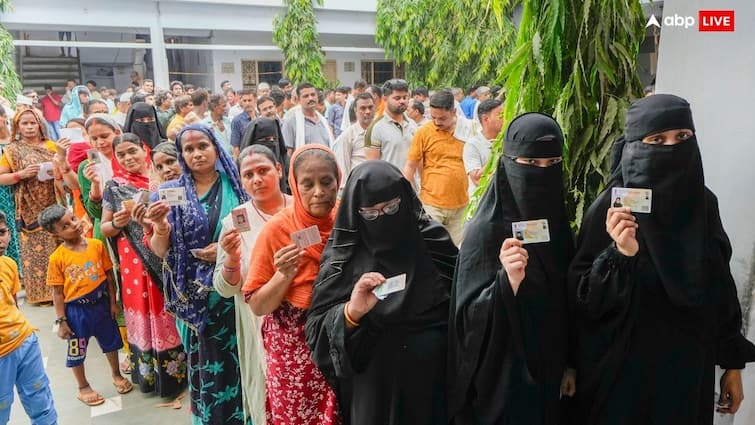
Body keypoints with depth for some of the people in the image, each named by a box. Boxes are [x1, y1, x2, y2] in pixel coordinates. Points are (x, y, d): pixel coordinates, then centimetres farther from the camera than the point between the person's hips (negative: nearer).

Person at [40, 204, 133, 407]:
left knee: (111, 342, 20)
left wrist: (113, 302, 2)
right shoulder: (57, 258, -14)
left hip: (101, 303, 2)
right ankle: (83, 387, 37)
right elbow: (58, 292, -9)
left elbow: (109, 275, 0)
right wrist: (61, 321, -7)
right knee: (76, 351, 14)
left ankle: (116, 375, 44)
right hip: (76, 310, -2)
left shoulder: (97, 245, -8)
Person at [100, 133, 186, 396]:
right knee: (144, 313, 7)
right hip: (136, 262, 0)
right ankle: (150, 373, 22)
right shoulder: (114, 187, 4)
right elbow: (104, 229, 6)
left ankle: (178, 369, 22)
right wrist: (116, 224, -16)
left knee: (171, 312, 7)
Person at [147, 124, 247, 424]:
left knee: (235, 360, 6)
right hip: (192, 294, 1)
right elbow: (160, 251, 0)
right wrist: (160, 227, -20)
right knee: (202, 362, 10)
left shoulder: (236, 185, -1)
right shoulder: (171, 192, 3)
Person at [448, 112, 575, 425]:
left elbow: (566, 303, 9)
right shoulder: (487, 229, -19)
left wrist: (568, 363, 11)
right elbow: (469, 314, -20)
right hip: (502, 377, -6)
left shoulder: (556, 222, 0)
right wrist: (509, 280, -36)